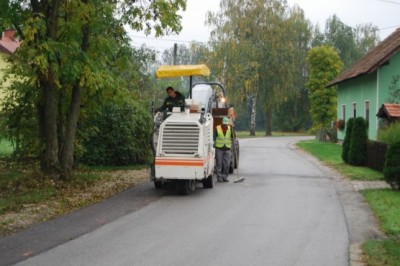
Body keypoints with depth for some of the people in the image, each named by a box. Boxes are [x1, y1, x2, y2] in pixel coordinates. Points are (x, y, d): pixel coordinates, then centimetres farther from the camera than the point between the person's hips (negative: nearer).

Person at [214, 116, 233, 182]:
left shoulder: (230, 128, 3)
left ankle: (225, 177, 11)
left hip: (227, 149, 2)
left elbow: (233, 137, -7)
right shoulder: (217, 128, -4)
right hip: (219, 149, -2)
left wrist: (232, 129, -21)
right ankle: (219, 177, 6)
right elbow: (214, 138, -2)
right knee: (219, 164, 0)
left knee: (227, 164, 2)